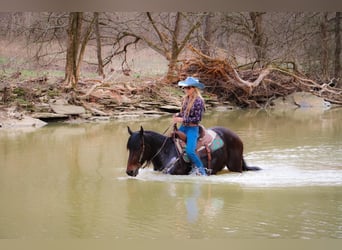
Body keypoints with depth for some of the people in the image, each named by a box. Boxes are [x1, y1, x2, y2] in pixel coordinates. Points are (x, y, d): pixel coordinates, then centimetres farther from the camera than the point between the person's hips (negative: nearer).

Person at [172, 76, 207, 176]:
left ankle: (201, 170, -8)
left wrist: (182, 120, -19)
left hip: (192, 128, -8)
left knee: (189, 151, -22)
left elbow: (197, 119, -16)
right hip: (183, 127, 8)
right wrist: (178, 115, -3)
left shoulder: (198, 101, -14)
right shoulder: (185, 99, 7)